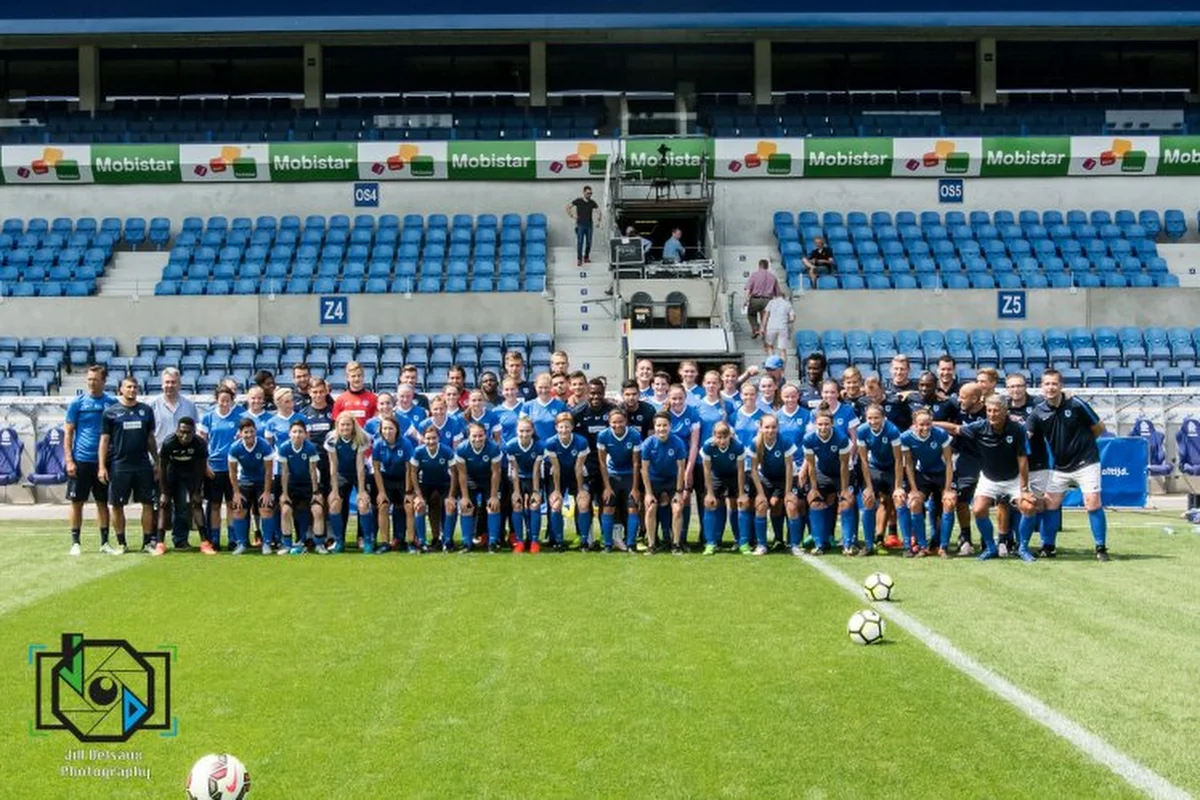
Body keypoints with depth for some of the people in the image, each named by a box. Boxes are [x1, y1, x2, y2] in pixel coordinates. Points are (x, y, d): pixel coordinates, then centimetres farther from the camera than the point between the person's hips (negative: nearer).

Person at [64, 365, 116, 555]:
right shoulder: (77, 403, 0)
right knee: (77, 502, 3)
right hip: (81, 460, -1)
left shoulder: (112, 402, 3)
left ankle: (104, 543, 13)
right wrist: (69, 460, -7)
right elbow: (68, 433, 0)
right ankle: (75, 543, 12)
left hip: (103, 460, 1)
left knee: (103, 502, 7)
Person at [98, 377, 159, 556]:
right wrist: (102, 467, -5)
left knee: (148, 503, 1)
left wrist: (156, 463, 10)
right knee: (117, 505, 4)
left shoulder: (146, 411, 9)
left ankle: (148, 541, 8)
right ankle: (121, 543, 14)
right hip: (119, 466, -2)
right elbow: (104, 440, 1)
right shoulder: (111, 412, 1)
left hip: (143, 465, 2)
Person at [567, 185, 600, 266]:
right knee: (580, 242, -6)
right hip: (580, 225, -3)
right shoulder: (578, 201, -4)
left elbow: (599, 211, 16)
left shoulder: (592, 203, 4)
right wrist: (572, 216, -5)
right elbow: (568, 207, 1)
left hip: (589, 225, 3)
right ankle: (579, 259, -3)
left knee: (589, 242, 6)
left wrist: (598, 220, 8)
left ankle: (586, 257, 20)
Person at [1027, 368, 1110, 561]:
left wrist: (1080, 442, 6)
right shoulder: (1038, 412, -4)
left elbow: (1099, 428, -1)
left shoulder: (1076, 405, -13)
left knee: (1093, 502, -11)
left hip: (1085, 462, -4)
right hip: (1060, 466, 4)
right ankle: (1048, 547, 16)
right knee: (1050, 503, 2)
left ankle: (1101, 548, 1)